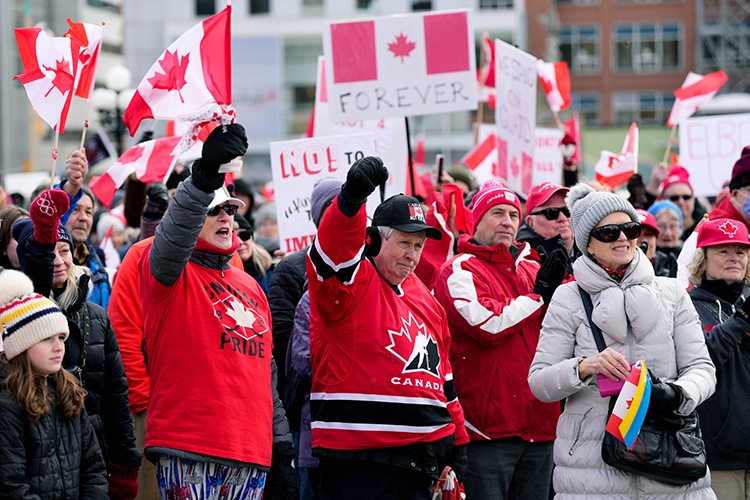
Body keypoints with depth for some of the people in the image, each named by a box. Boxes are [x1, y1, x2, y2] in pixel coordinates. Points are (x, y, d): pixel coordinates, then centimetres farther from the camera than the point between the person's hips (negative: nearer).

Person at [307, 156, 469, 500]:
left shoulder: (425, 299, 18)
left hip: (419, 456, 7)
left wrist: (457, 442, 21)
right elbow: (335, 244, -26)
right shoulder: (350, 282, -3)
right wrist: (352, 197, -45)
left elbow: (441, 373, 23)